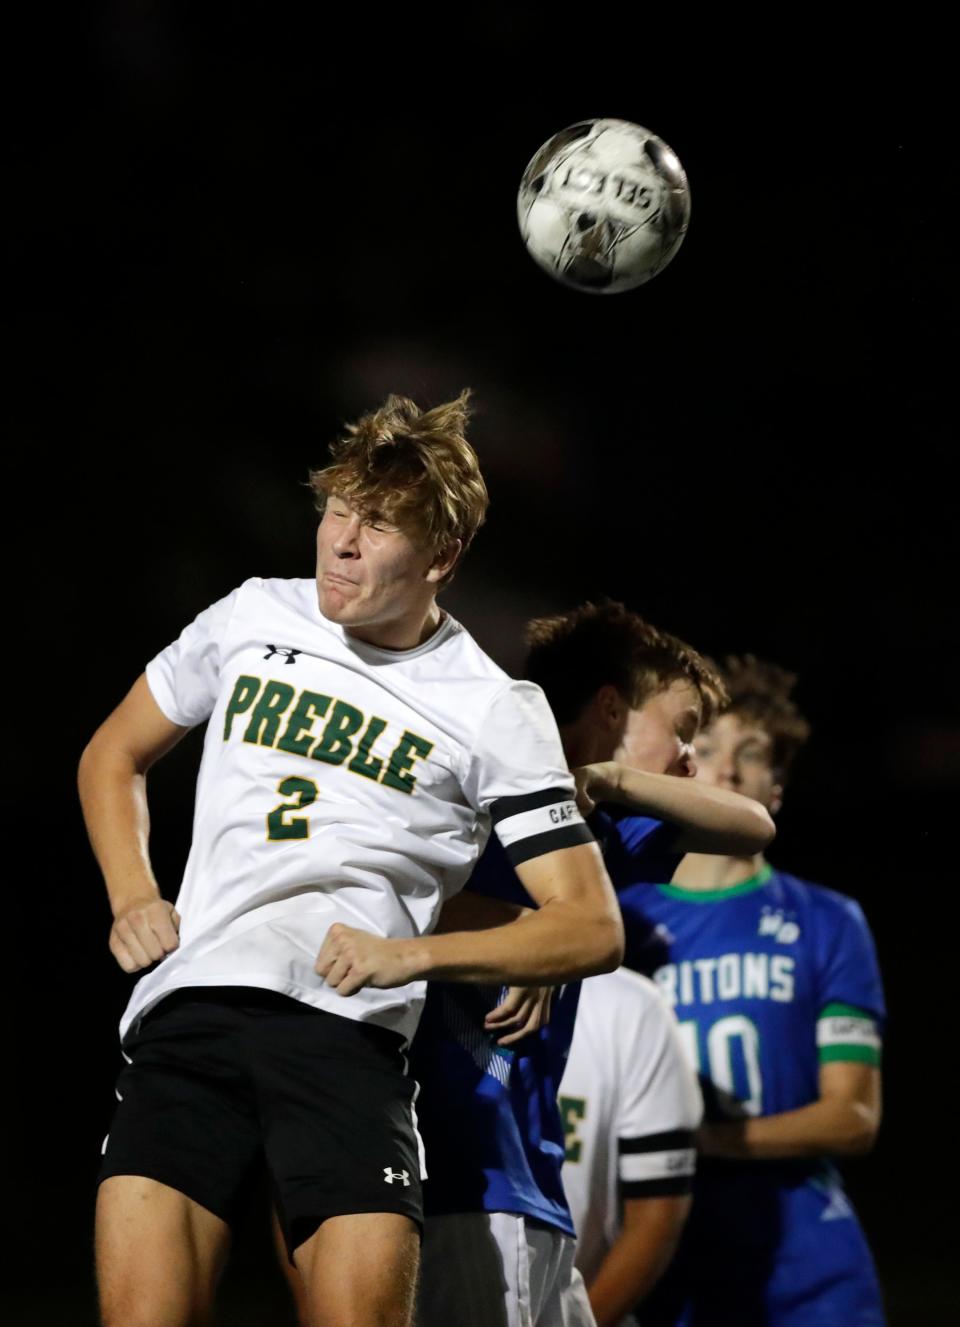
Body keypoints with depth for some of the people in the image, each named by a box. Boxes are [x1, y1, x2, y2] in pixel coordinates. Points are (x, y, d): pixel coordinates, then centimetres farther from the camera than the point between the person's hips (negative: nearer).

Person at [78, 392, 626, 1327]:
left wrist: (410, 953, -9)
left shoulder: (497, 714, 6)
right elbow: (112, 757, 29)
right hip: (188, 1008, 2)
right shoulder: (250, 619, 16)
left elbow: (592, 929, 3)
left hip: (346, 1031, -2)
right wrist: (132, 899, 11)